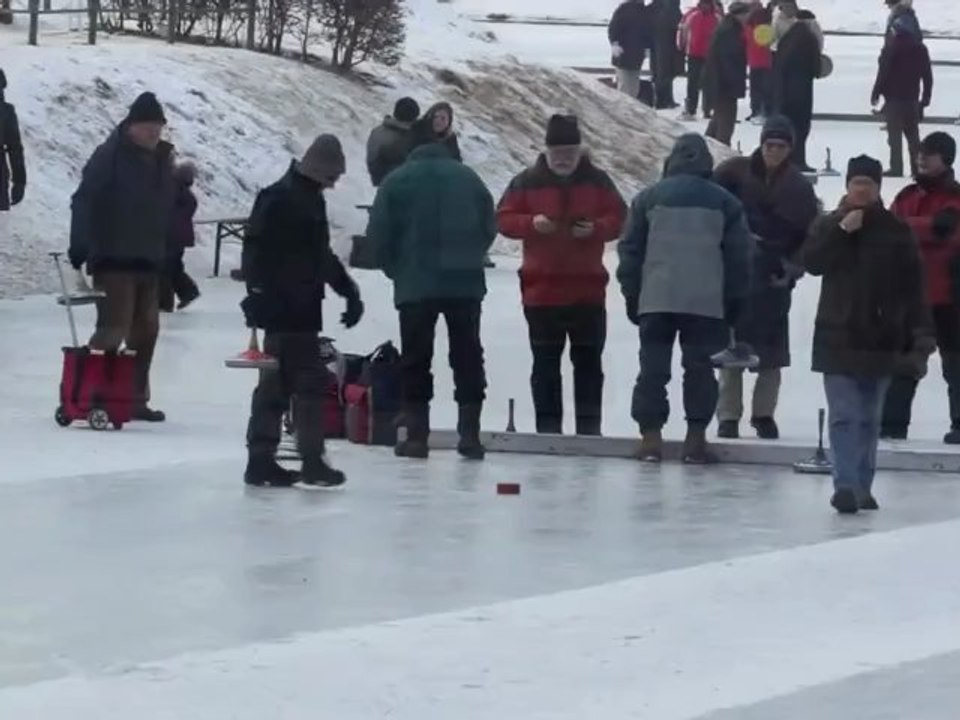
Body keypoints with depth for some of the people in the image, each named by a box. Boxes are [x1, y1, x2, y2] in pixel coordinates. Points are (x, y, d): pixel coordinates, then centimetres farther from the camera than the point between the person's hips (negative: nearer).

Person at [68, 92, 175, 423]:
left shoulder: (162, 159, 11)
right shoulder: (110, 156, -10)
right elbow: (84, 202, -16)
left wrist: (164, 250, 15)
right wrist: (80, 247, -23)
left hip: (148, 260, 8)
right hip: (114, 258, -8)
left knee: (145, 329, 10)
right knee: (114, 328, -15)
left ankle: (136, 398, 19)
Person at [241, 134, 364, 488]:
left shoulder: (310, 198, 18)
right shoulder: (280, 198, -13)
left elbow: (320, 255, 27)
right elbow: (257, 248, -20)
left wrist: (349, 292, 25)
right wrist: (258, 296, -26)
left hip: (301, 309, 10)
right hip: (286, 309, -10)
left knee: (277, 383, 11)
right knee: (310, 381, -8)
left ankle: (261, 459, 14)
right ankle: (312, 462, -5)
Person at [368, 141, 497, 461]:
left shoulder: (397, 180, 6)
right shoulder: (468, 178, 13)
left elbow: (379, 234, 1)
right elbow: (489, 226, 12)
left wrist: (395, 269, 15)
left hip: (416, 283, -2)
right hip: (466, 282, 2)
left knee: (416, 360, 4)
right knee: (467, 357, 8)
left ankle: (417, 436, 0)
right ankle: (470, 433, 3)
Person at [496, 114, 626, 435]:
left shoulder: (597, 181, 4)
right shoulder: (528, 182, 1)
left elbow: (619, 219, 6)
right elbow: (504, 219, 1)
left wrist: (595, 228, -14)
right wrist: (533, 223, -17)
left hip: (588, 290, 1)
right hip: (541, 287, -1)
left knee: (588, 360, 5)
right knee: (546, 361, 3)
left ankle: (589, 426, 9)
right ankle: (547, 426, 7)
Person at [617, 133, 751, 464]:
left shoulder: (649, 198, 6)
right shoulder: (725, 203, 5)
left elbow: (630, 250, 7)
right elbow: (739, 257, 6)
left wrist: (632, 295, 13)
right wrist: (734, 301, 14)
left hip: (655, 300, 1)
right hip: (707, 302, 0)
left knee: (653, 367, 4)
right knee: (700, 368, 4)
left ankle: (651, 435, 0)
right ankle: (696, 438, 2)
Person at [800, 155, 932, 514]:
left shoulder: (896, 231, 2)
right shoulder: (828, 225, 4)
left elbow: (912, 287, 1)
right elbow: (810, 261, -12)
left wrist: (920, 334, -4)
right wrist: (841, 231, -20)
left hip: (881, 339, 1)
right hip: (838, 336, -1)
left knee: (869, 418, 9)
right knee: (844, 416, -9)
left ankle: (863, 486, 17)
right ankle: (845, 485, -13)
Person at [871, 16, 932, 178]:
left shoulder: (891, 48, -11)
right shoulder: (920, 48, 8)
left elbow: (883, 74, -13)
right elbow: (927, 76, 11)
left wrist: (876, 94, -4)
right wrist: (925, 98, 18)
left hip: (894, 98, -5)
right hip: (912, 98, 5)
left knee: (895, 134, -3)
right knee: (912, 133, 13)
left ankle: (896, 167, -6)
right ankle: (917, 167, 12)